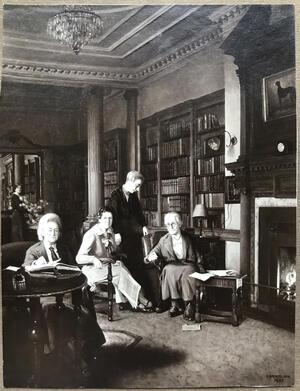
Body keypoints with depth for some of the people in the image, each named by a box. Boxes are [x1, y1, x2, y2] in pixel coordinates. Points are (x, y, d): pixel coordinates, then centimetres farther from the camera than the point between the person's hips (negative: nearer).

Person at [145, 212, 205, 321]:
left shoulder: (188, 238, 13)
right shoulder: (163, 240, 14)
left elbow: (196, 255, 15)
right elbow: (154, 252, 9)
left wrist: (200, 266, -3)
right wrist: (151, 257, -16)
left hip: (187, 264, -1)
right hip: (171, 265, 1)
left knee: (187, 274, -36)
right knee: (170, 271, -35)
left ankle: (189, 306, -26)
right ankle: (175, 304, -26)